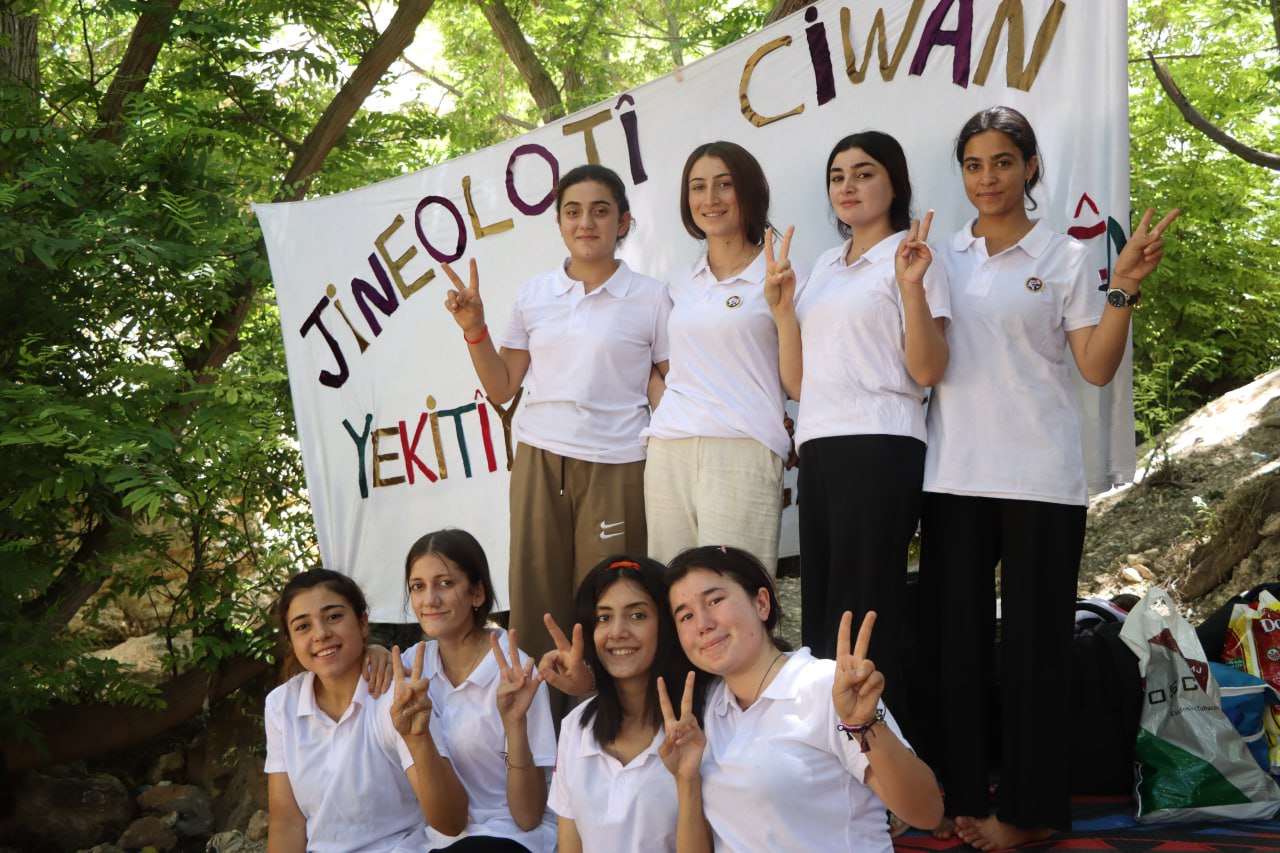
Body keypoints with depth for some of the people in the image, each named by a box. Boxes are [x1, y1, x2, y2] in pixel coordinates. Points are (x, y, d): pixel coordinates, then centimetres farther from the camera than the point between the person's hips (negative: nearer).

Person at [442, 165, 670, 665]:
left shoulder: (651, 298, 3)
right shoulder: (534, 294, 11)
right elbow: (501, 389, 14)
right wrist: (474, 328, 1)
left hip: (615, 467, -2)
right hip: (539, 460, 3)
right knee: (536, 603, 0)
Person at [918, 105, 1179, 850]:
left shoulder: (1065, 257, 2)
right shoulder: (942, 258, 10)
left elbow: (1097, 369, -3)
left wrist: (1124, 288, -14)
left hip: (1040, 477, -3)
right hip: (954, 473, 3)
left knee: (1034, 639, 2)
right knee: (955, 633, 6)